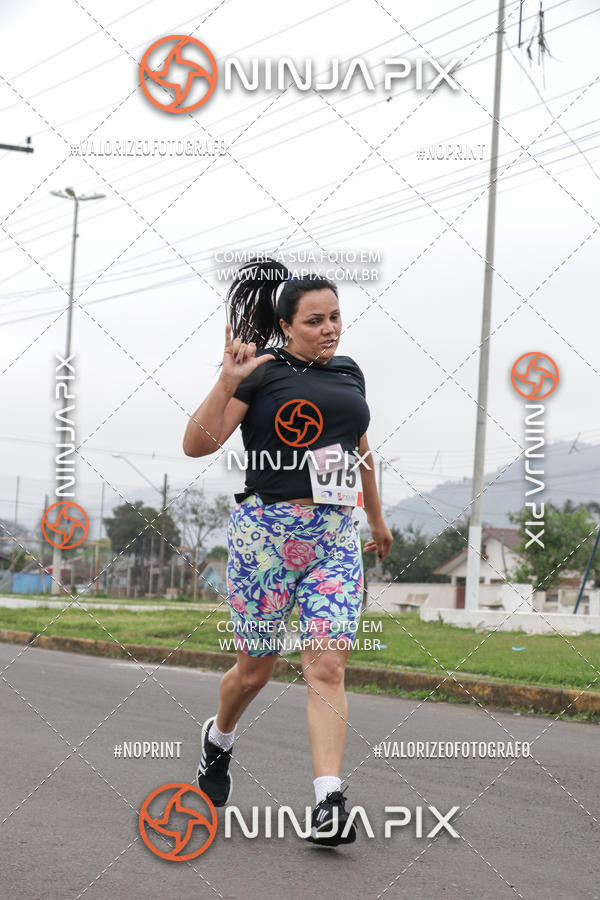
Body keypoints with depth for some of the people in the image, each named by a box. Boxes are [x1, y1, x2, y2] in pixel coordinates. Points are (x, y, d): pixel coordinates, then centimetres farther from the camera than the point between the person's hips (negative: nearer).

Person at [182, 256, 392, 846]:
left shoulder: (349, 373, 14)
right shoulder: (262, 371, -4)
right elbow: (196, 445, -11)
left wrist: (377, 520, 35)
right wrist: (228, 384, -24)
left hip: (336, 537, 4)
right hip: (265, 529, -3)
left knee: (326, 667, -9)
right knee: (256, 668, 8)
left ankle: (330, 803, -11)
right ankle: (219, 737, 39)